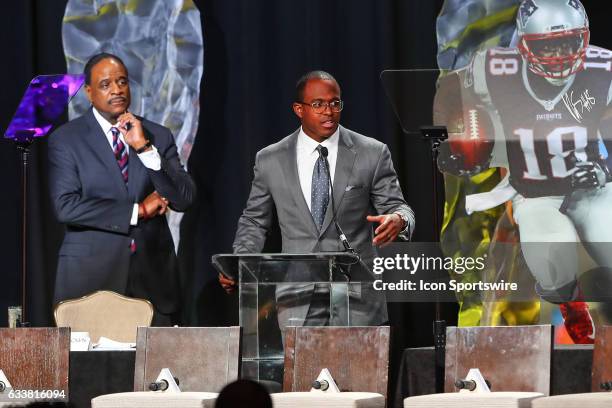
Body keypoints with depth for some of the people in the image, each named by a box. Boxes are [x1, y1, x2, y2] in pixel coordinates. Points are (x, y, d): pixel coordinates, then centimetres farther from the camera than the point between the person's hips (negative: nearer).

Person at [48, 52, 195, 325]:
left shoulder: (158, 137, 10)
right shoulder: (66, 140, 1)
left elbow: (184, 200, 1)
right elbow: (66, 206, -10)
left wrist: (145, 149, -10)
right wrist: (137, 211, -9)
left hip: (152, 279, 2)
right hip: (91, 278, -2)